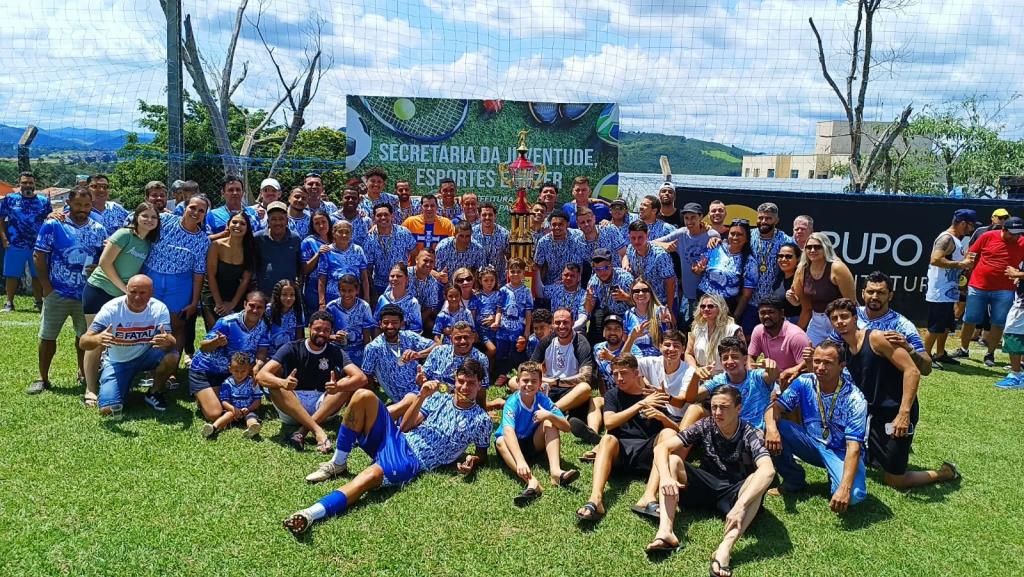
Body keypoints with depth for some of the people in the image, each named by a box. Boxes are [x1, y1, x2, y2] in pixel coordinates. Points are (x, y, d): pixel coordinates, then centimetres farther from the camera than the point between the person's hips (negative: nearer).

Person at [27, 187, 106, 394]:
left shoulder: (98, 229, 4)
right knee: (48, 336, 5)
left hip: (87, 293, 3)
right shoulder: (53, 225, -6)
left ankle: (83, 373, 30)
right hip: (57, 293, -2)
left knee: (85, 336, 13)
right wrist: (46, 286, -10)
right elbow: (38, 256, -5)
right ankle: (43, 379, 17)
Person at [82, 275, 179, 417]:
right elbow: (83, 341, -25)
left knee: (171, 355, -31)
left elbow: (172, 342, -29)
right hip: (117, 362, -1)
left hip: (145, 356, 1)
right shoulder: (111, 309, -21)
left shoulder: (159, 309, -19)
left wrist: (167, 341, -55)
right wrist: (97, 339, -50)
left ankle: (154, 394, -1)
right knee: (107, 410, -16)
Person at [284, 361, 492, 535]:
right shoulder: (439, 398, 13)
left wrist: (472, 462, -11)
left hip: (413, 461, -5)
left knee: (374, 473, -39)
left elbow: (482, 454, 13)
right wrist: (421, 397, -6)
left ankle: (313, 513, -53)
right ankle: (338, 464, -6)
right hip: (395, 439, 5)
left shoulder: (481, 420, 4)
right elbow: (405, 427, 9)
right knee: (364, 396, -17)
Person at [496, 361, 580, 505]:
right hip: (513, 444, -3)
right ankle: (531, 482, -53)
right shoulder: (512, 403, -25)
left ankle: (556, 471, -36)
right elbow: (508, 432, -43)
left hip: (533, 443, 3)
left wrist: (549, 415, -38)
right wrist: (520, 460, -58)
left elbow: (566, 427, -17)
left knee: (549, 423, -19)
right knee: (501, 441, -34)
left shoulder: (542, 399, -14)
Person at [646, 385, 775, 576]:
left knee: (759, 478, -33)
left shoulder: (750, 435, -15)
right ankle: (665, 532, -36)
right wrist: (666, 477, -34)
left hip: (734, 493, -3)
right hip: (706, 488, 3)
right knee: (672, 460, -18)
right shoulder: (705, 426, -7)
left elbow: (768, 470, -35)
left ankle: (725, 549, -51)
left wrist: (740, 505, -48)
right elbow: (661, 447, -14)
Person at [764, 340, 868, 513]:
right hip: (812, 444, 4)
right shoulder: (804, 383, -11)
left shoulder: (854, 398, -22)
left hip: (841, 452, -3)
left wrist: (845, 488, -40)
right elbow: (775, 407, -13)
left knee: (853, 495, -32)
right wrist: (771, 428, -39)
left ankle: (836, 481, 6)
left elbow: (853, 447, -28)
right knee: (773, 429, -22)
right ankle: (794, 480, 1)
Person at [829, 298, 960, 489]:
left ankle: (945, 473, 24)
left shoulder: (876, 338, -17)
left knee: (894, 481, 1)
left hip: (897, 414, -7)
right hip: (873, 413, 7)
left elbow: (912, 371, -21)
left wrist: (904, 413, -27)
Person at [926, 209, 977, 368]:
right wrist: (961, 264, -23)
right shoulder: (946, 238, -16)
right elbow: (935, 260, -28)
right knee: (935, 327, -5)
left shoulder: (958, 240, 16)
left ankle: (940, 354, 28)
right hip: (939, 293, -10)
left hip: (949, 293, 10)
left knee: (946, 326, 17)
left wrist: (966, 264, 9)